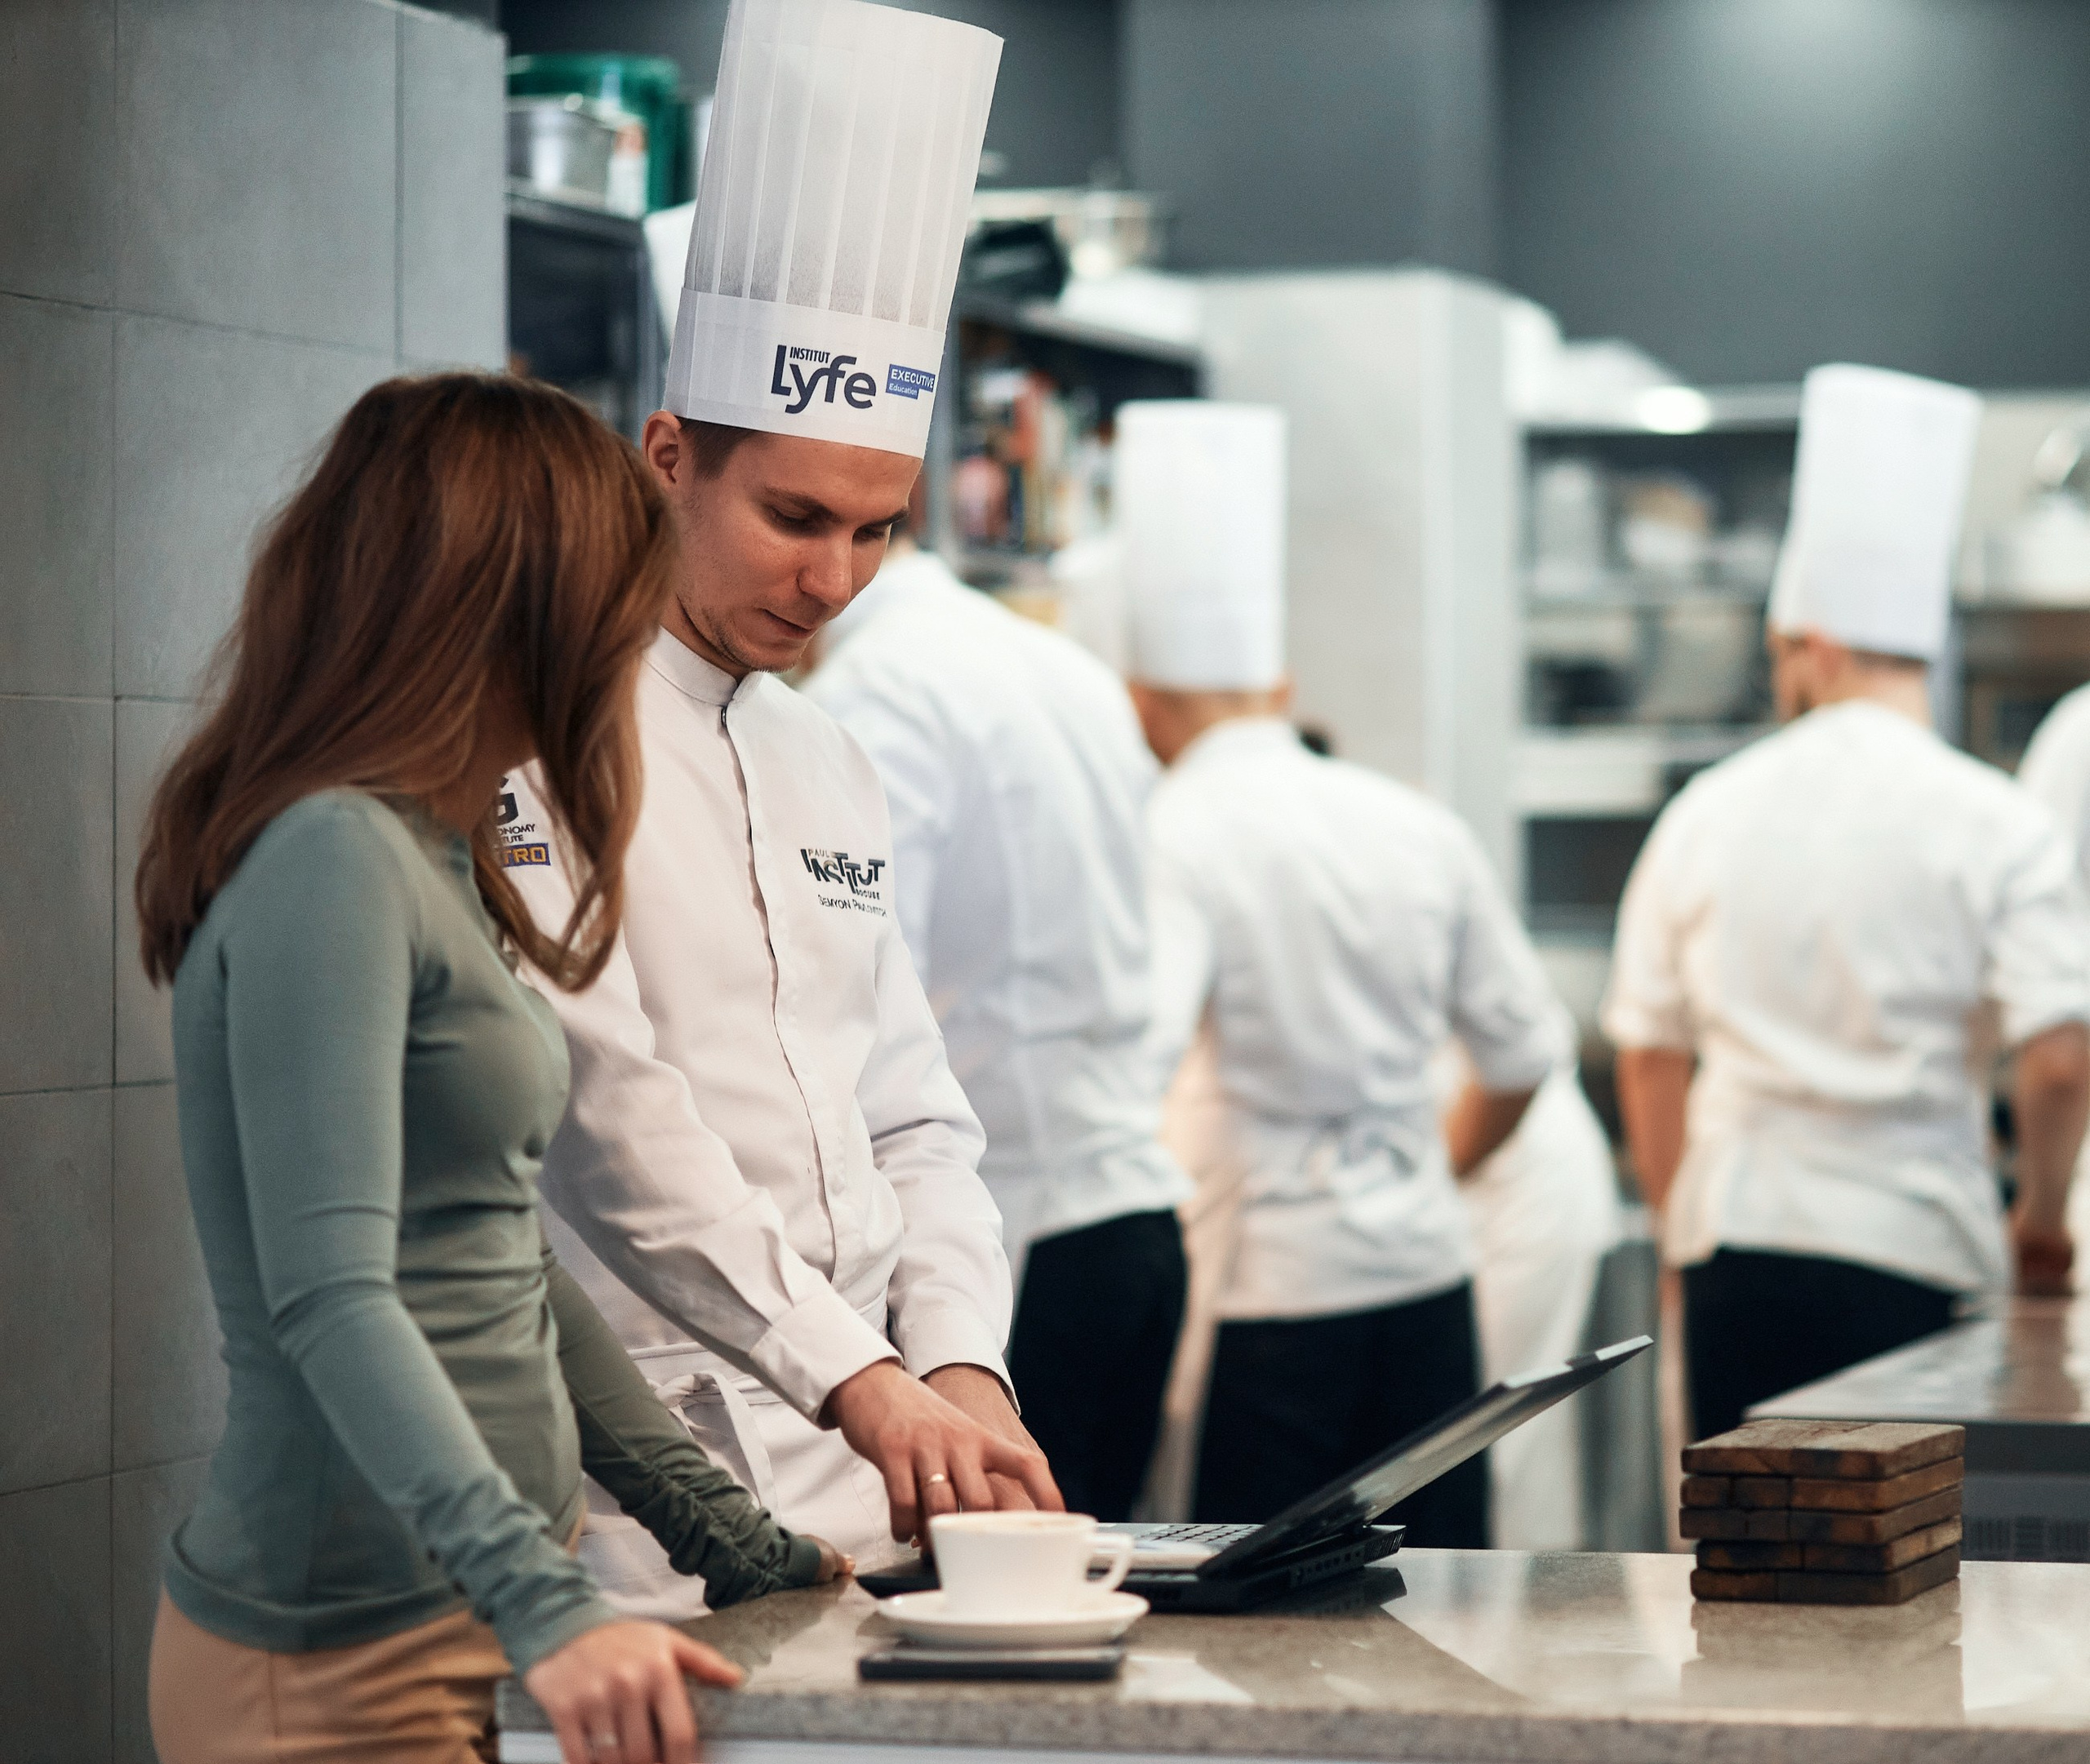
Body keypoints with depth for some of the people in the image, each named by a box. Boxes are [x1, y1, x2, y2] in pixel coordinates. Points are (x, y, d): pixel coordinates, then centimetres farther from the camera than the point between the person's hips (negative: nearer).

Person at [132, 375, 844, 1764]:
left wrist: (721, 1533, 17)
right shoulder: (333, 861, -16)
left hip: (481, 1621, 9)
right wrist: (544, 1605, -31)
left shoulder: (432, 858, 14)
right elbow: (330, 1300, -23)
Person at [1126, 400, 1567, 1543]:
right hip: (1427, 1266, 6)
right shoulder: (1417, 828, 8)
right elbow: (1525, 1051, 15)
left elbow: (1136, 1051, -25)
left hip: (1266, 1283, -6)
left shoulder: (1172, 839, -10)